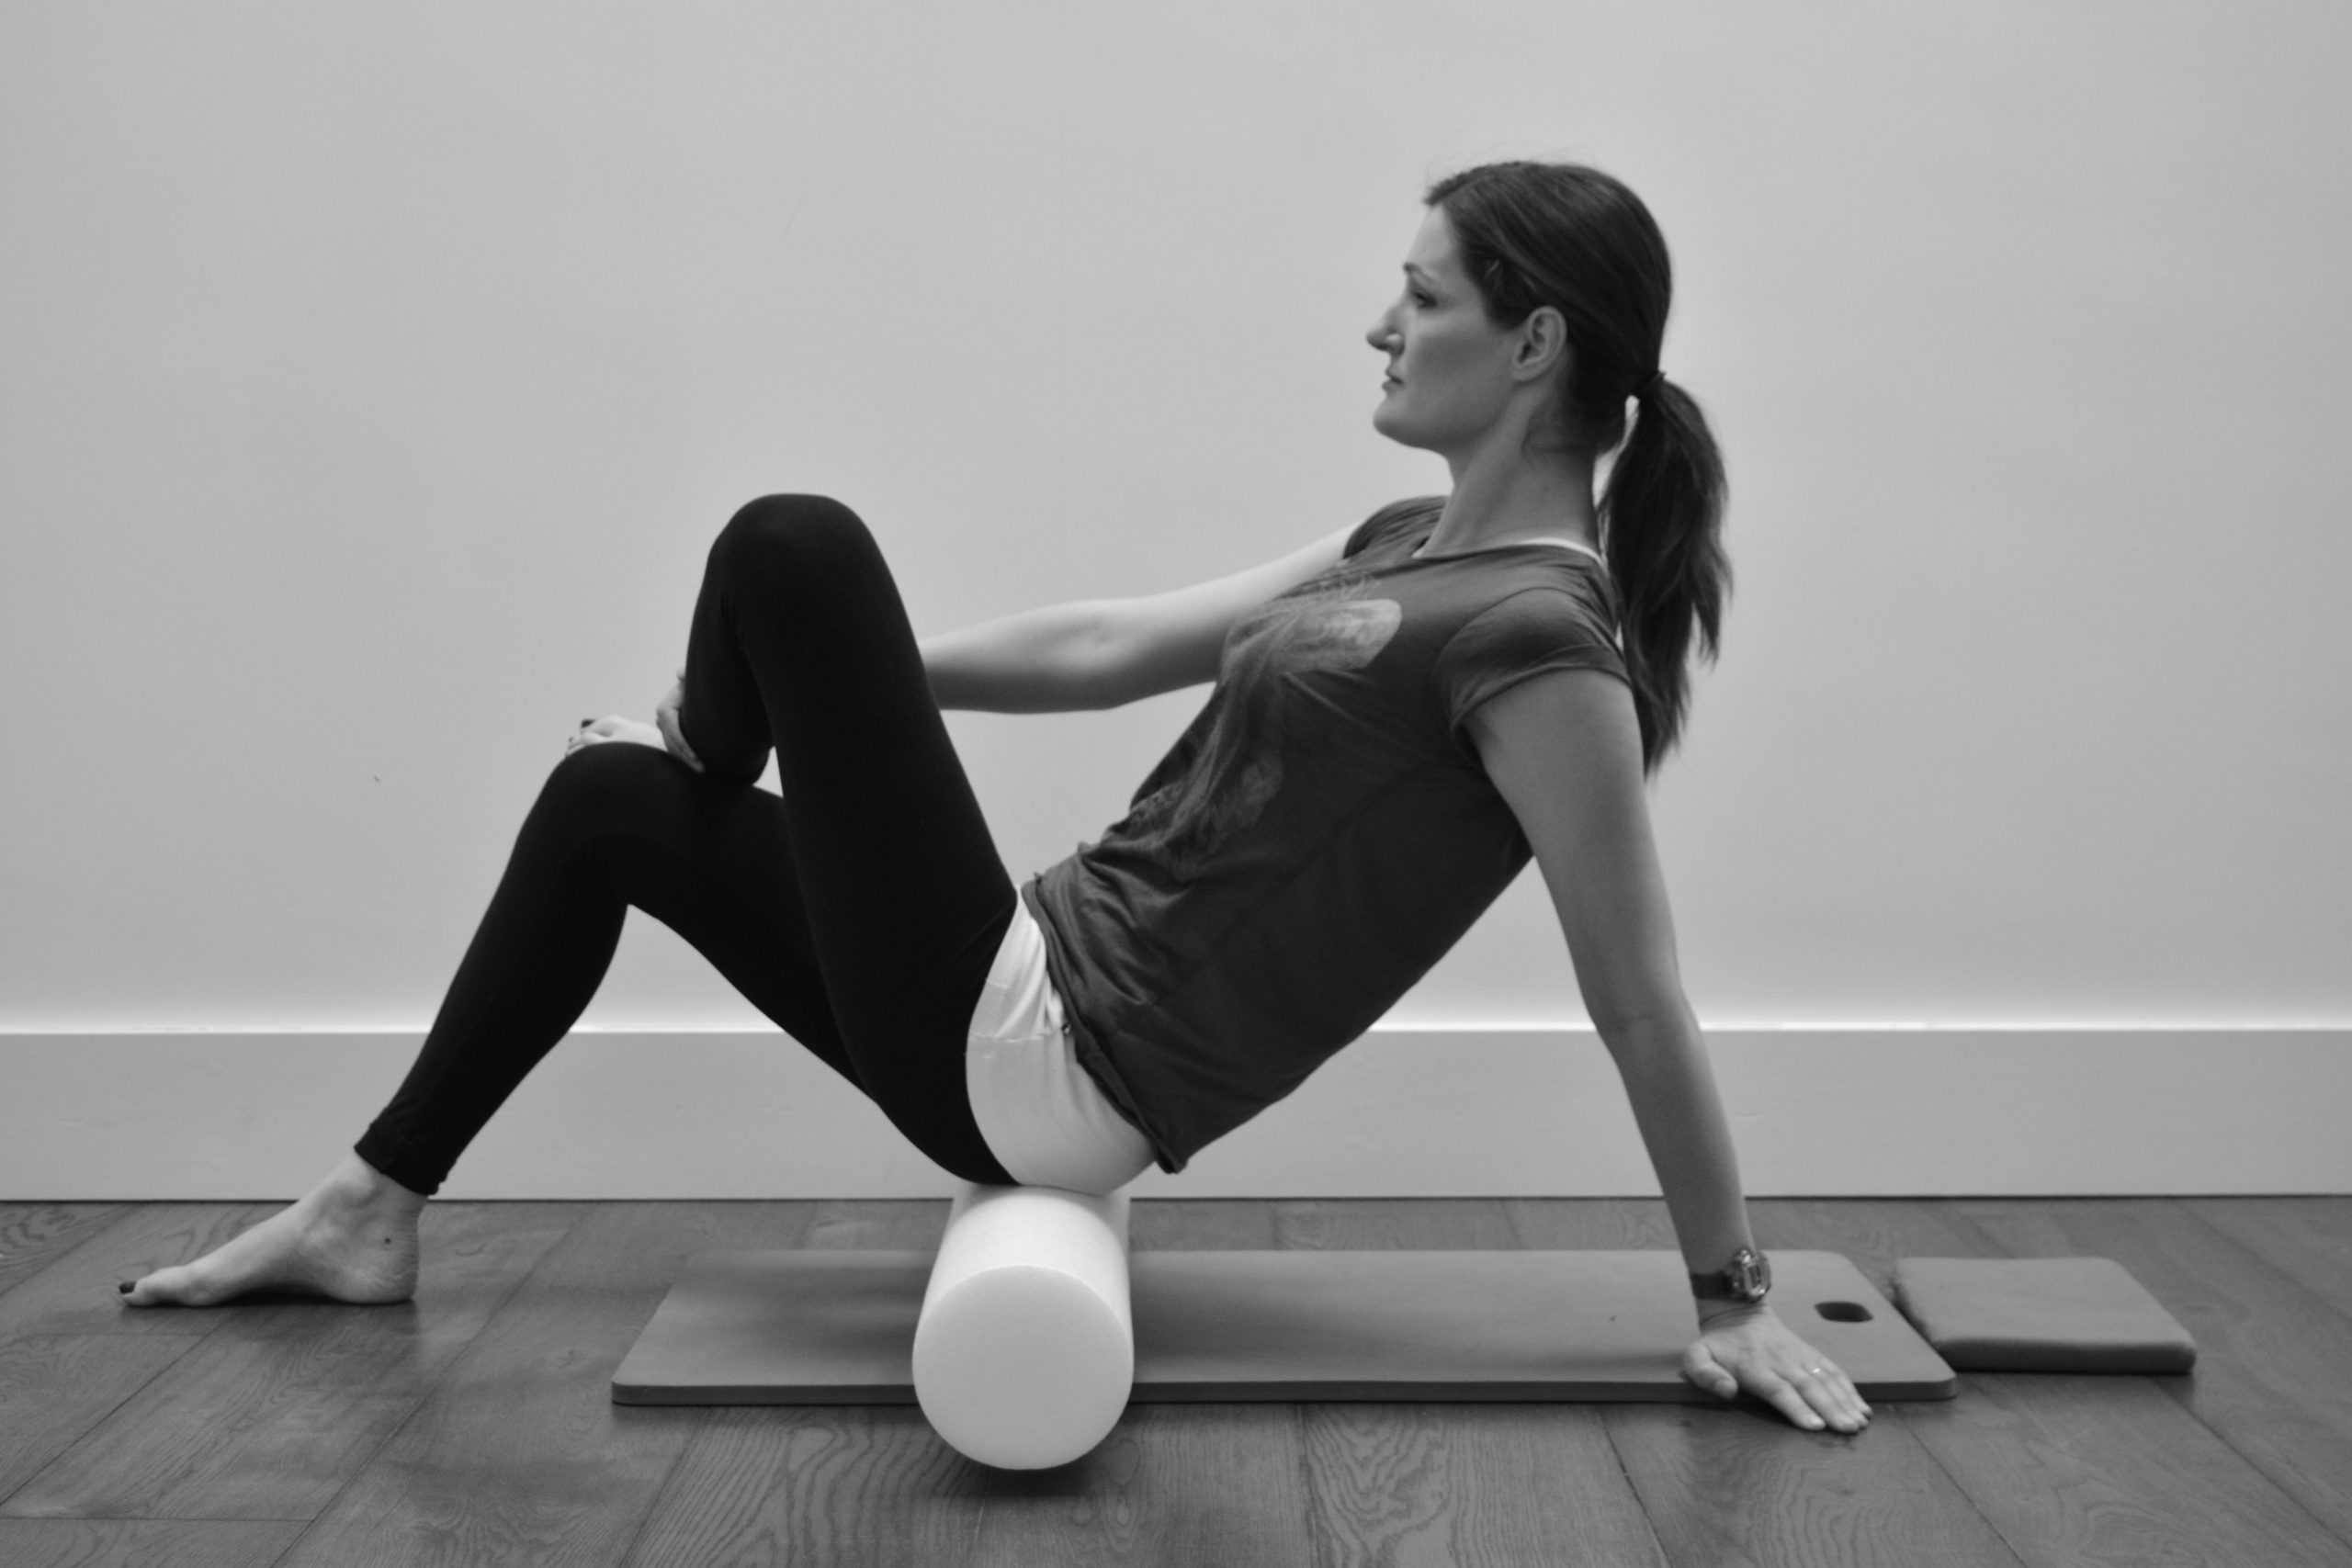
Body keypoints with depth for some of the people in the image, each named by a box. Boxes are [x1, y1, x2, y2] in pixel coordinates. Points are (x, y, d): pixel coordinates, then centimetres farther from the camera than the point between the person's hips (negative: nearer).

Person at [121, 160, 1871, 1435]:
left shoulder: (1539, 640, -18)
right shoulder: (1417, 544, 9)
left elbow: (1645, 1005, -15)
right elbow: (1120, 646, 13)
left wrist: (1736, 1296, -10)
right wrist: (812, 681, 16)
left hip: (1033, 1072, -9)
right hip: (1033, 1009, 9)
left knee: (797, 544, -10)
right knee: (611, 797, 18)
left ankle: (710, 754, 25)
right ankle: (375, 1209, 27)